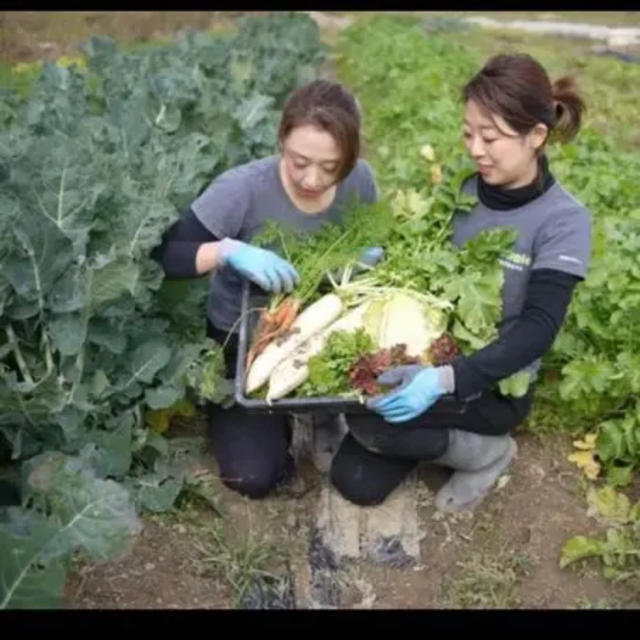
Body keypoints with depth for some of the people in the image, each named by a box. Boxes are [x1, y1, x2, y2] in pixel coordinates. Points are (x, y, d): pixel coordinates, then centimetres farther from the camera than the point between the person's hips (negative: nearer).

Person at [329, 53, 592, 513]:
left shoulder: (564, 221, -17)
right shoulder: (460, 192, -3)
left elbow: (536, 331, -26)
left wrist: (448, 378, -41)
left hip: (495, 383, -5)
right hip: (427, 358, 5)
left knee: (367, 420, -28)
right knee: (355, 483, -5)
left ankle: (488, 450, -2)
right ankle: (447, 432, 20)